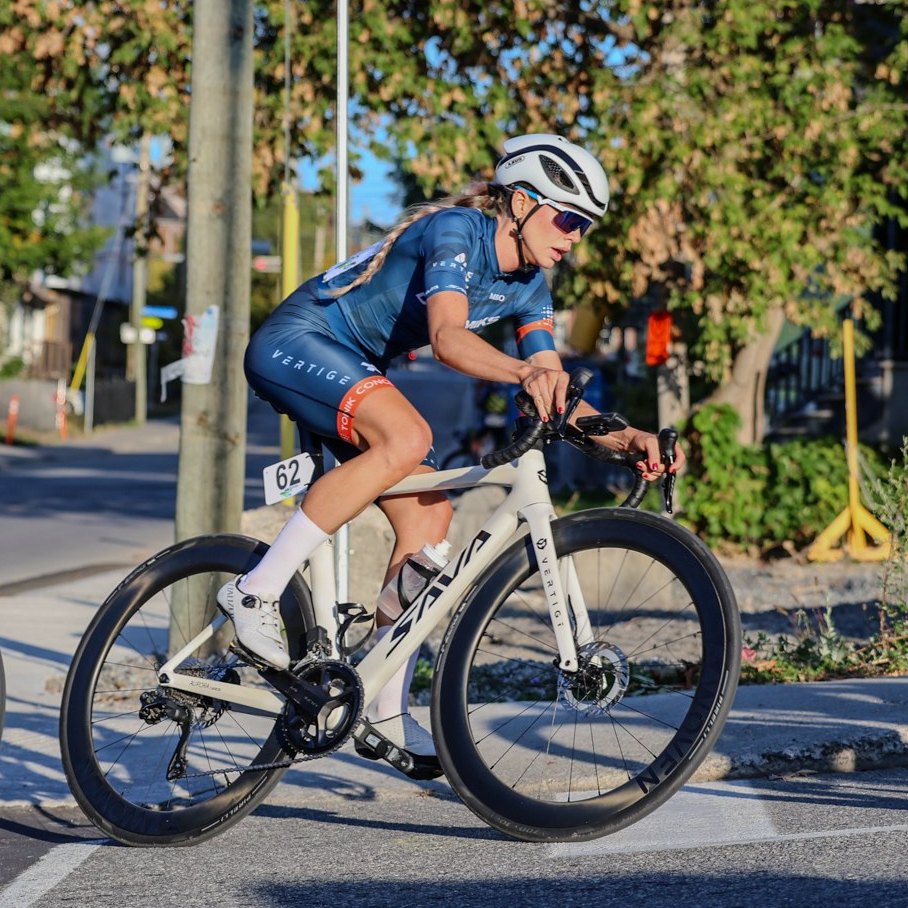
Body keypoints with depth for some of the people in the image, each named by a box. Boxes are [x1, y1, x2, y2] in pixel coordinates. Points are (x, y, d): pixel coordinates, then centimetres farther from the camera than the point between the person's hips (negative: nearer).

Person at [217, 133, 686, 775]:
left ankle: (386, 711, 0)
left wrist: (627, 438, -17)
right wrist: (525, 373, -57)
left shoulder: (529, 286, 3)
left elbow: (554, 400, 0)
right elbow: (448, 337, -39)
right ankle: (256, 591, -28)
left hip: (356, 370, 9)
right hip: (294, 343, -9)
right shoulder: (457, 230, -22)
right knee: (407, 437, -34)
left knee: (431, 516, -5)